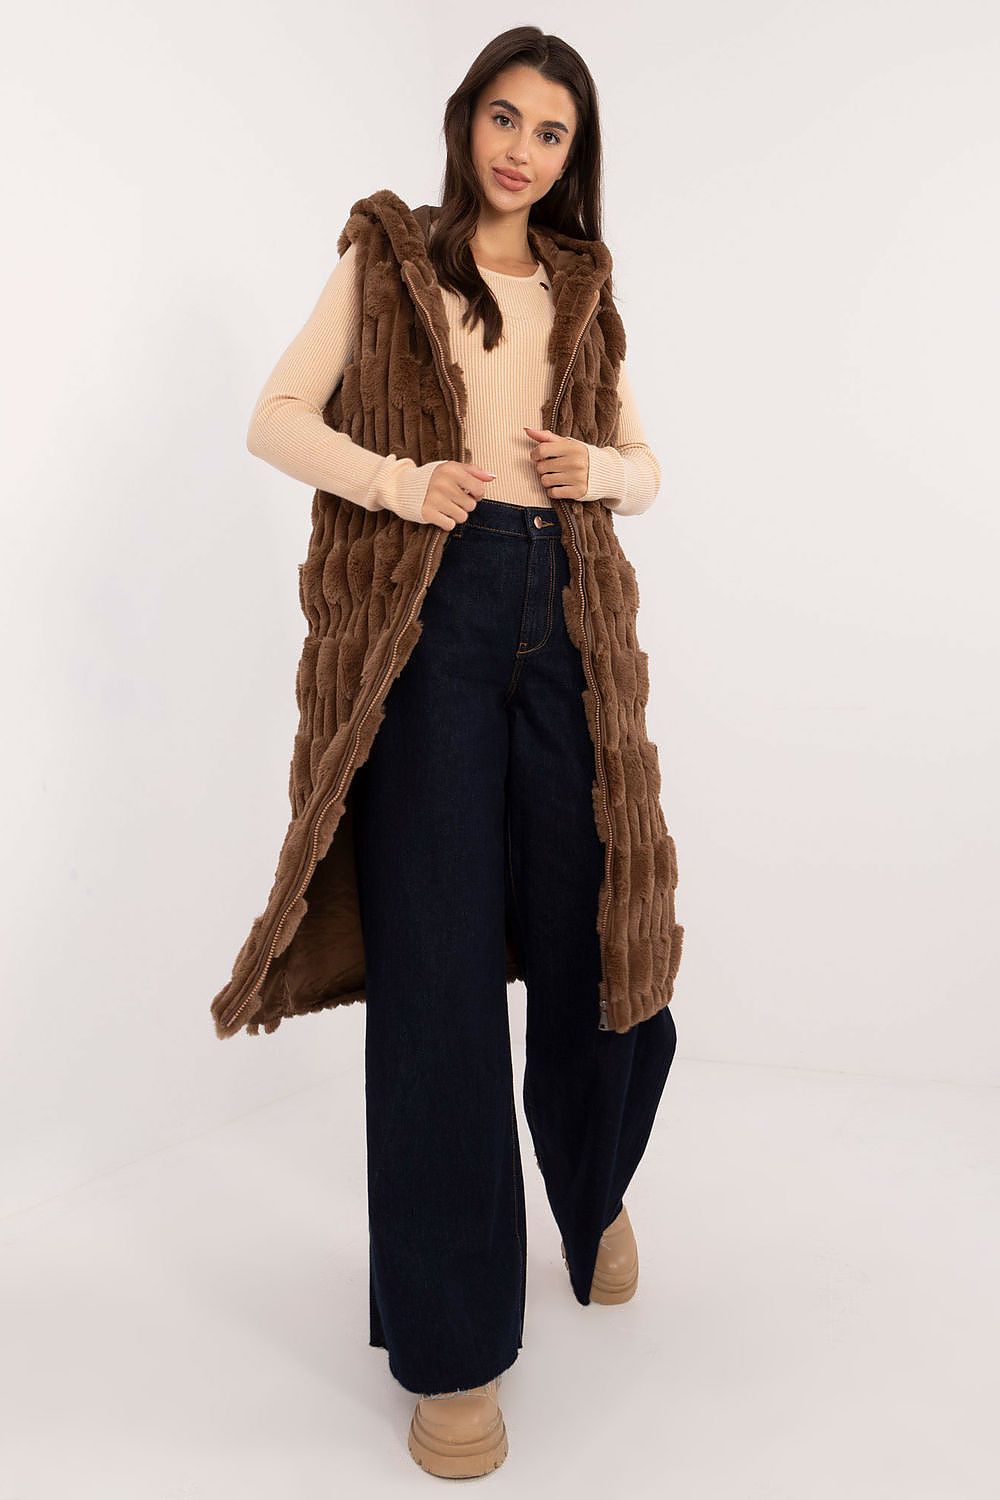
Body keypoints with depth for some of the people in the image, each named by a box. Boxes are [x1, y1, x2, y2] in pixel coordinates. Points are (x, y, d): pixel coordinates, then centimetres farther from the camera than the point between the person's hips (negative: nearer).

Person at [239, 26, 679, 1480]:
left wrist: (600, 469, -3)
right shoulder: (388, 257, 11)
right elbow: (277, 417, 3)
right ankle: (453, 1347, 10)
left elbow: (648, 467, 20)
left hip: (559, 617, 4)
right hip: (433, 608, -3)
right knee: (439, 959, -4)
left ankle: (595, 1191, 39)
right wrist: (396, 478, -15)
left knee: (595, 940, 5)